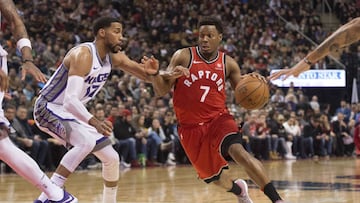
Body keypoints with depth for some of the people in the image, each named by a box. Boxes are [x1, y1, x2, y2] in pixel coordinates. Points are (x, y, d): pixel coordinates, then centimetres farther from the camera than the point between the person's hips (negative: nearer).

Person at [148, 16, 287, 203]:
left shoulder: (228, 64, 1)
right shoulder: (183, 57, -5)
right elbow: (162, 90, -7)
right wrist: (154, 74, -29)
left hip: (218, 119, -1)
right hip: (191, 127, 1)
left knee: (238, 151, -31)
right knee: (214, 177, 11)